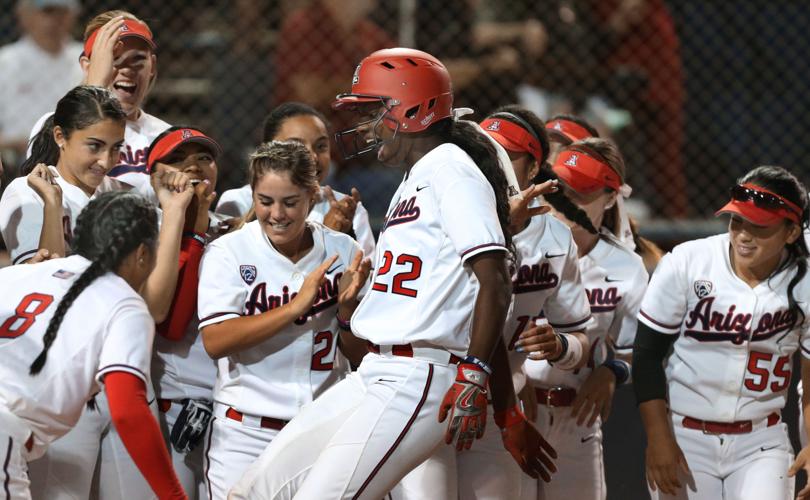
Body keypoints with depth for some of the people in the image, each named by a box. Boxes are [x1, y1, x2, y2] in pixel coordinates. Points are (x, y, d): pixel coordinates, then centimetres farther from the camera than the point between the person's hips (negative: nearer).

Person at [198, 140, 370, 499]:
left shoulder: (342, 252, 3)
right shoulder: (228, 252, -5)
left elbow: (361, 353, 8)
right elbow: (215, 342, -17)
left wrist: (347, 305, -12)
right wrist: (298, 305, -19)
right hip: (245, 433, -2)